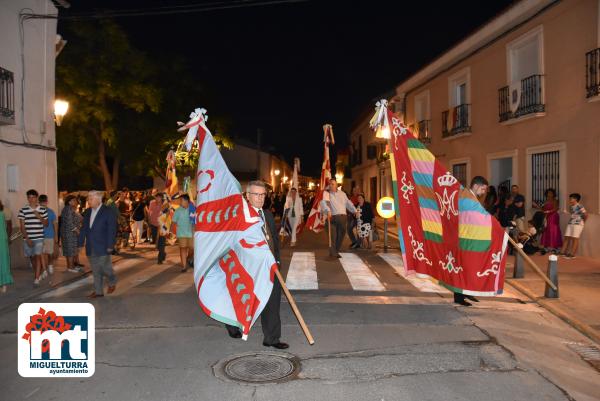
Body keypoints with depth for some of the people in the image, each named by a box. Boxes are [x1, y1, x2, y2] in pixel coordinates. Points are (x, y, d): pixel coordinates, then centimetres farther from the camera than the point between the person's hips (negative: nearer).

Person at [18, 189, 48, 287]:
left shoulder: (43, 210, 1)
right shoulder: (23, 210, -1)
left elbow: (46, 224, 6)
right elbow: (22, 226, -1)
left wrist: (40, 217, -13)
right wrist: (27, 238, -8)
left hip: (39, 238, -1)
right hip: (27, 238, 1)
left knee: (38, 256, -11)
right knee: (32, 257, 14)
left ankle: (37, 279, -12)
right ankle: (37, 273, 35)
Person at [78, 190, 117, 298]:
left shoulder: (108, 212, -8)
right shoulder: (87, 212, 10)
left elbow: (112, 230, -11)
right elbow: (83, 229, 14)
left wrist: (110, 246, -14)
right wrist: (81, 243, 9)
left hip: (103, 247, -6)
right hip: (91, 248, 6)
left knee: (105, 268, -4)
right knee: (95, 271, 9)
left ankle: (112, 282, 24)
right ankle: (98, 291, 18)